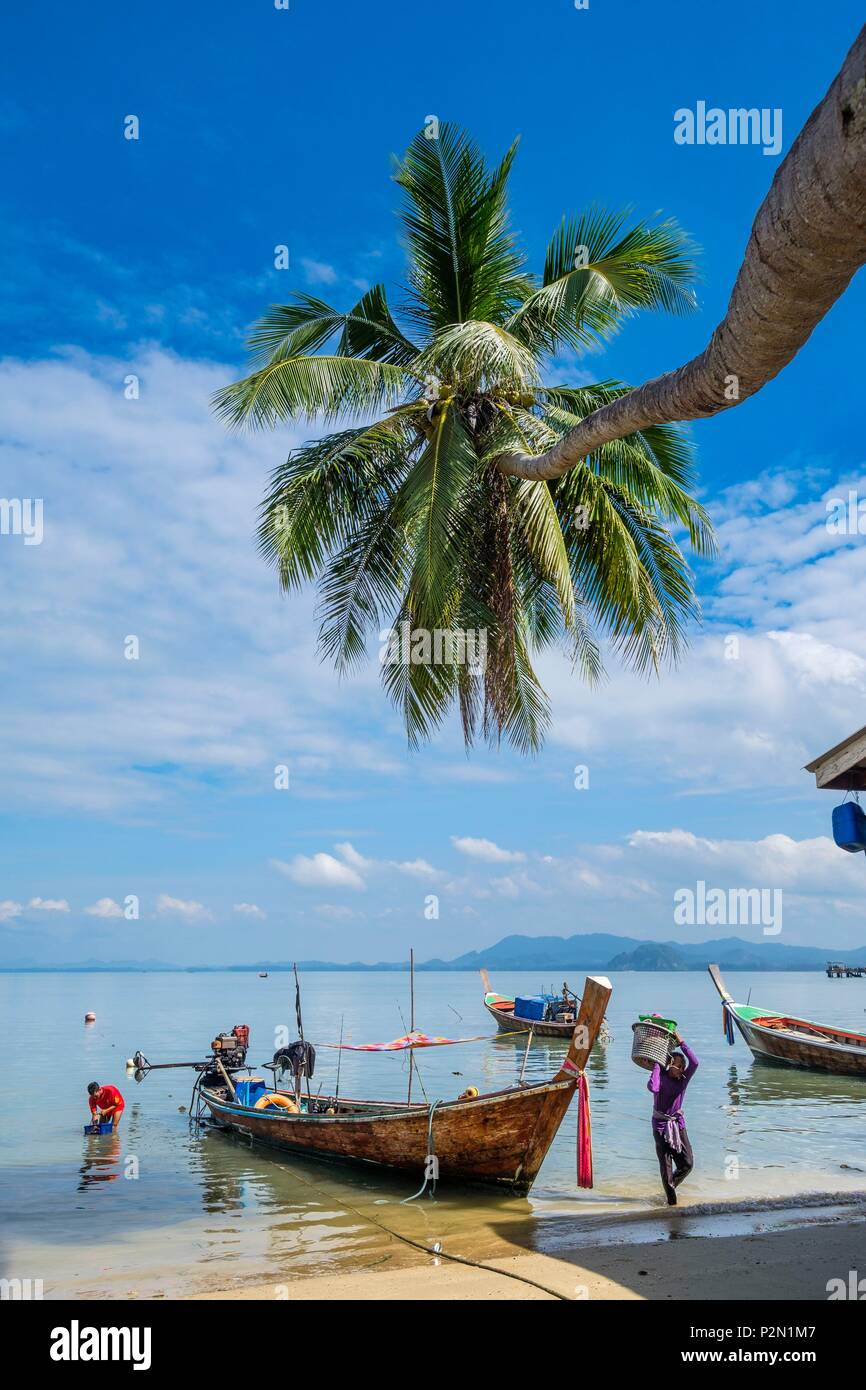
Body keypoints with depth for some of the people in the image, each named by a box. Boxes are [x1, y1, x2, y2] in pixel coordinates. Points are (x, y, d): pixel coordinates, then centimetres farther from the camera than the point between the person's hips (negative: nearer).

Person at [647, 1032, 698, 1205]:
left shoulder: (683, 1079, -3)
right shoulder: (661, 1077, -12)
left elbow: (694, 1063, -21)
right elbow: (652, 1087, -36)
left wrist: (681, 1043, -22)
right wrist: (657, 1064, -26)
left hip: (678, 1123, 4)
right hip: (661, 1124, -4)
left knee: (687, 1163, 0)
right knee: (666, 1166, -2)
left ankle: (671, 1185, 27)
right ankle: (671, 1200, 14)